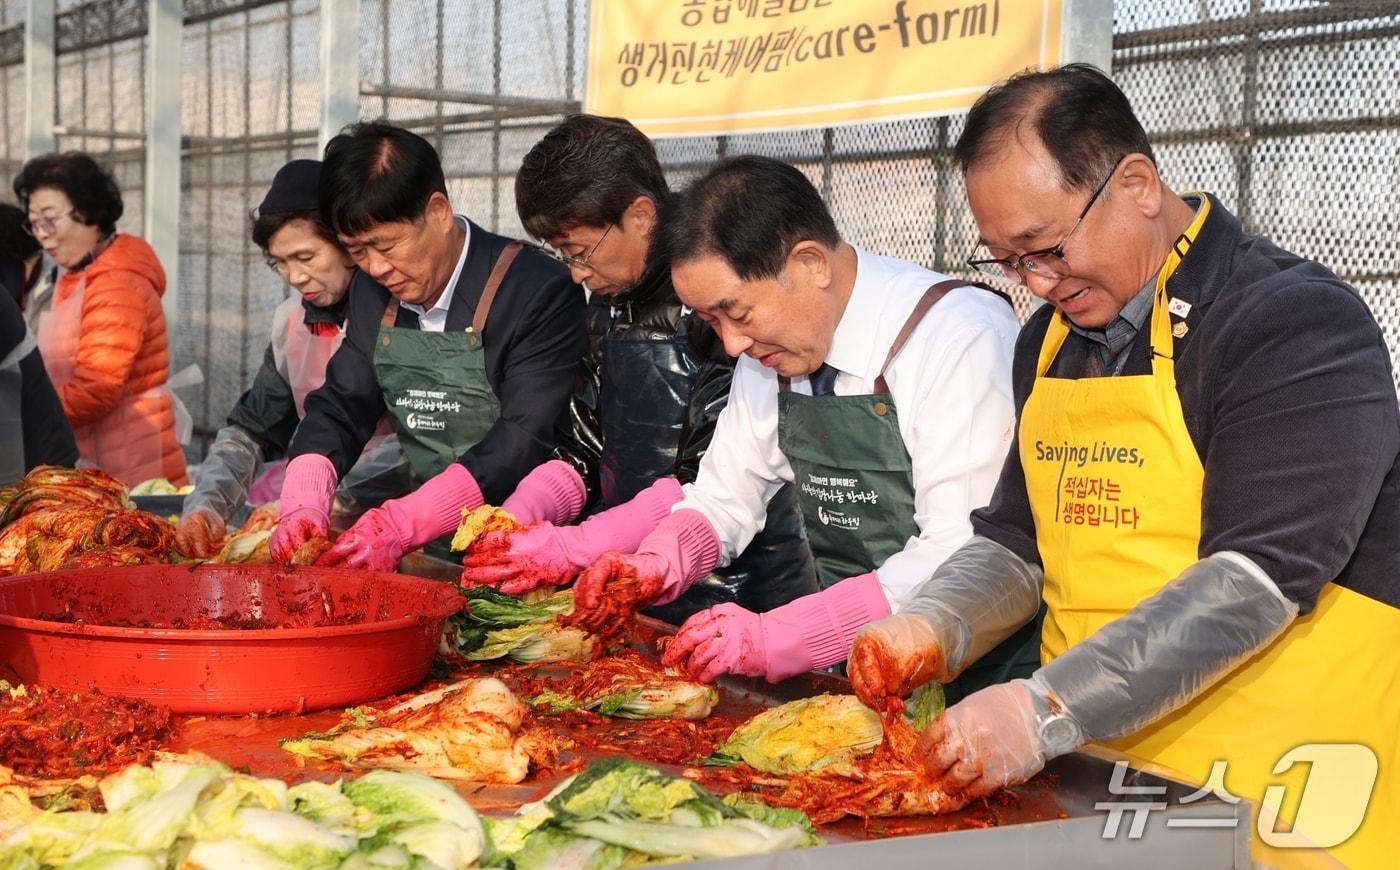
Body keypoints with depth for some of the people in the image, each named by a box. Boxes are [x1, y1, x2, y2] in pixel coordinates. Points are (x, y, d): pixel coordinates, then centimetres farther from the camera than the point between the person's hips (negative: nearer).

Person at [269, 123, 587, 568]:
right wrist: (303, 504, -10)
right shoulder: (372, 291, 8)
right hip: (430, 548, 5)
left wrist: (401, 524, -28)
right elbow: (338, 408, 10)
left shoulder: (540, 292, -14)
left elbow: (523, 442, -20)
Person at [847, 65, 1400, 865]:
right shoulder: (1053, 337, 10)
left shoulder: (1299, 326, -14)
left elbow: (1259, 578, -23)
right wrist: (936, 629, -6)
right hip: (1086, 778, 6)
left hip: (1269, 797, -6)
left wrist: (1048, 711, -29)